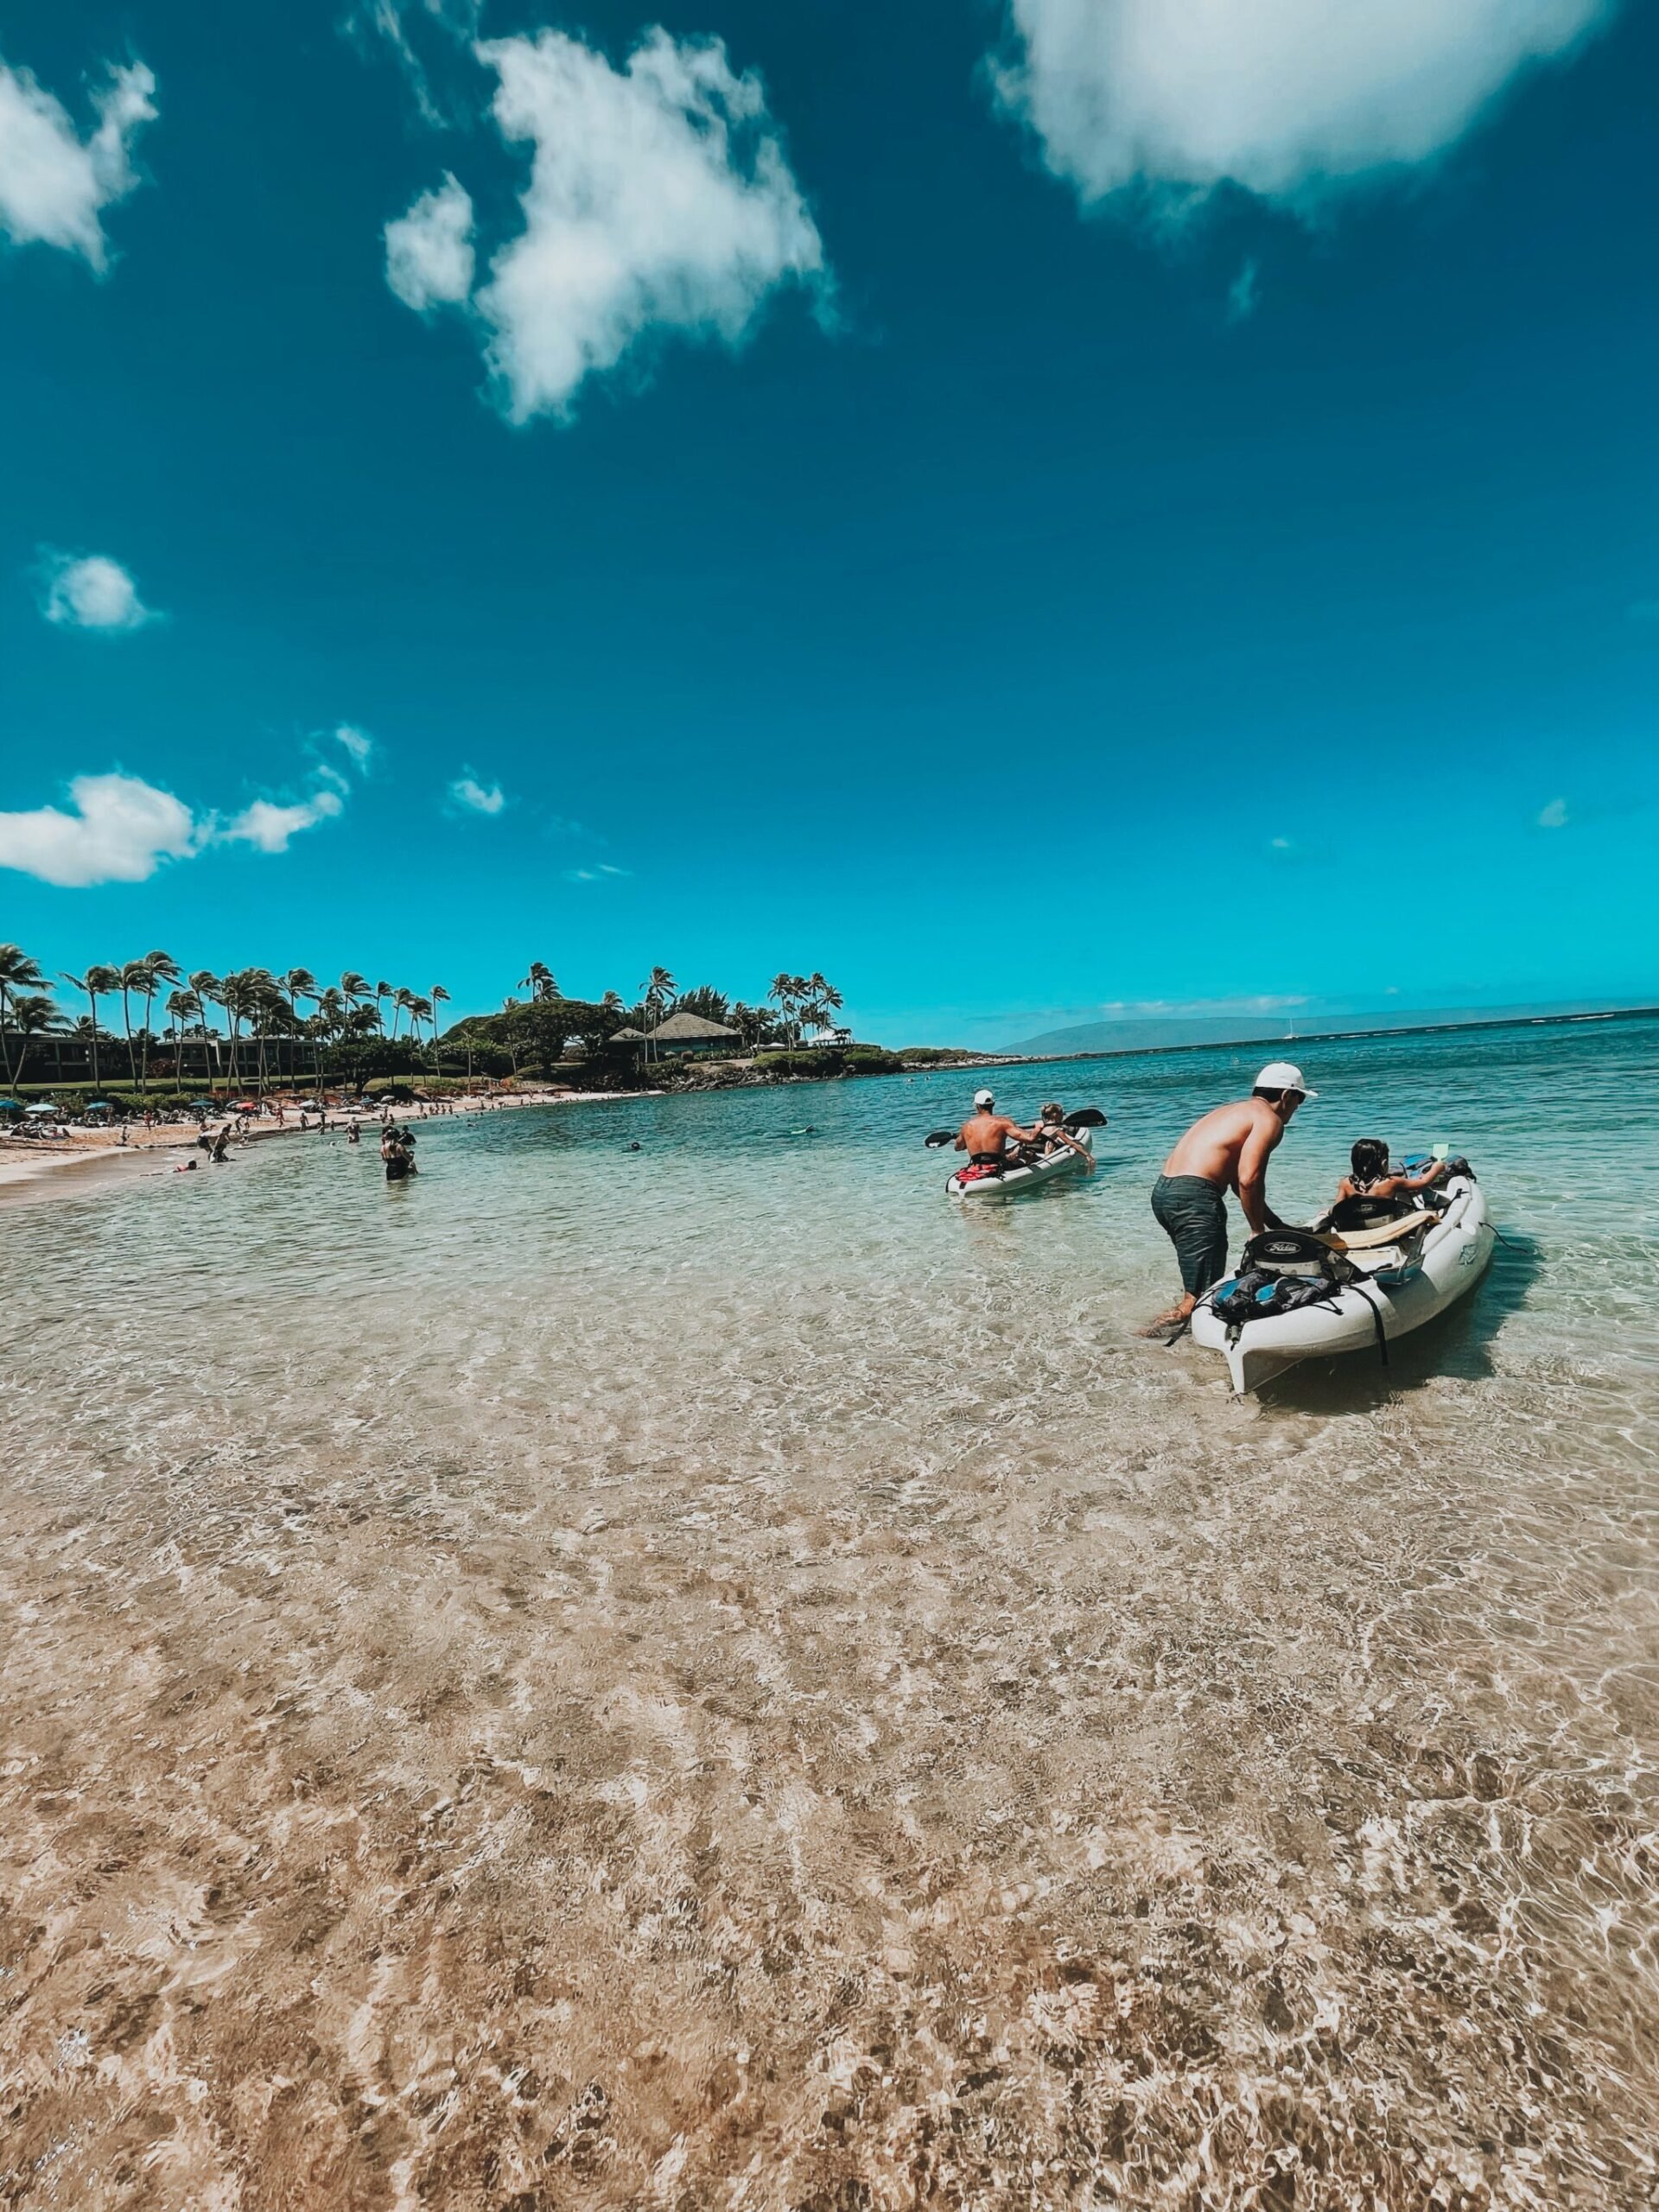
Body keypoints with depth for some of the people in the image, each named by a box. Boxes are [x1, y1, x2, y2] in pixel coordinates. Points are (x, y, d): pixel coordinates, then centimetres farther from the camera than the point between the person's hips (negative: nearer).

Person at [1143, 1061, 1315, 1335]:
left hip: (1163, 1191, 10)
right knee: (1201, 1300, -8)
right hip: (1193, 1196, -10)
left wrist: (1278, 1225, 32)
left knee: (1205, 1287, 22)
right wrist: (1258, 1231, -2)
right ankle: (1148, 1333, -13)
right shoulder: (1269, 1120, -1)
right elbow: (1248, 1180, -15)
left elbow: (1238, 1180, 30)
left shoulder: (1235, 1110, 27)